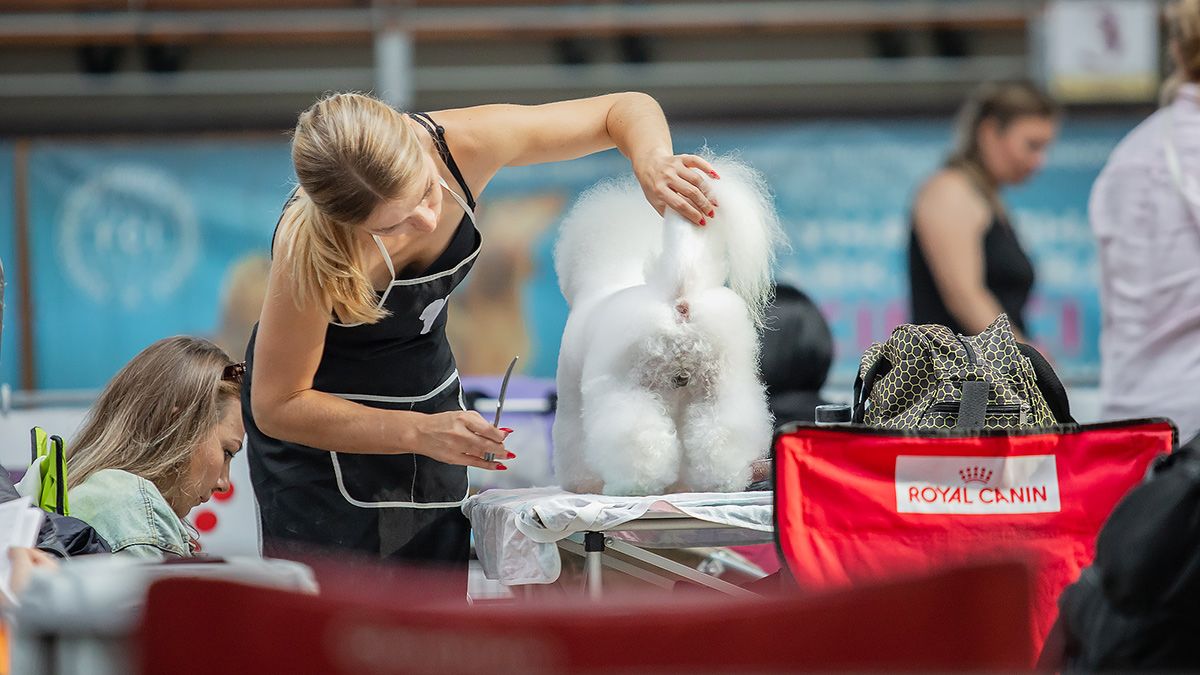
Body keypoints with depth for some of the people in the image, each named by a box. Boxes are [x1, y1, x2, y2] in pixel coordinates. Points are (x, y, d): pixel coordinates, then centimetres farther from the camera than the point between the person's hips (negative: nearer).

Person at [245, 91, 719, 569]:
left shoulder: (461, 144, -23)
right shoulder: (311, 249, -34)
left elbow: (628, 109, -10)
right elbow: (275, 405, -22)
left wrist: (652, 164, -33)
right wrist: (418, 433, -31)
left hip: (431, 396, 5)